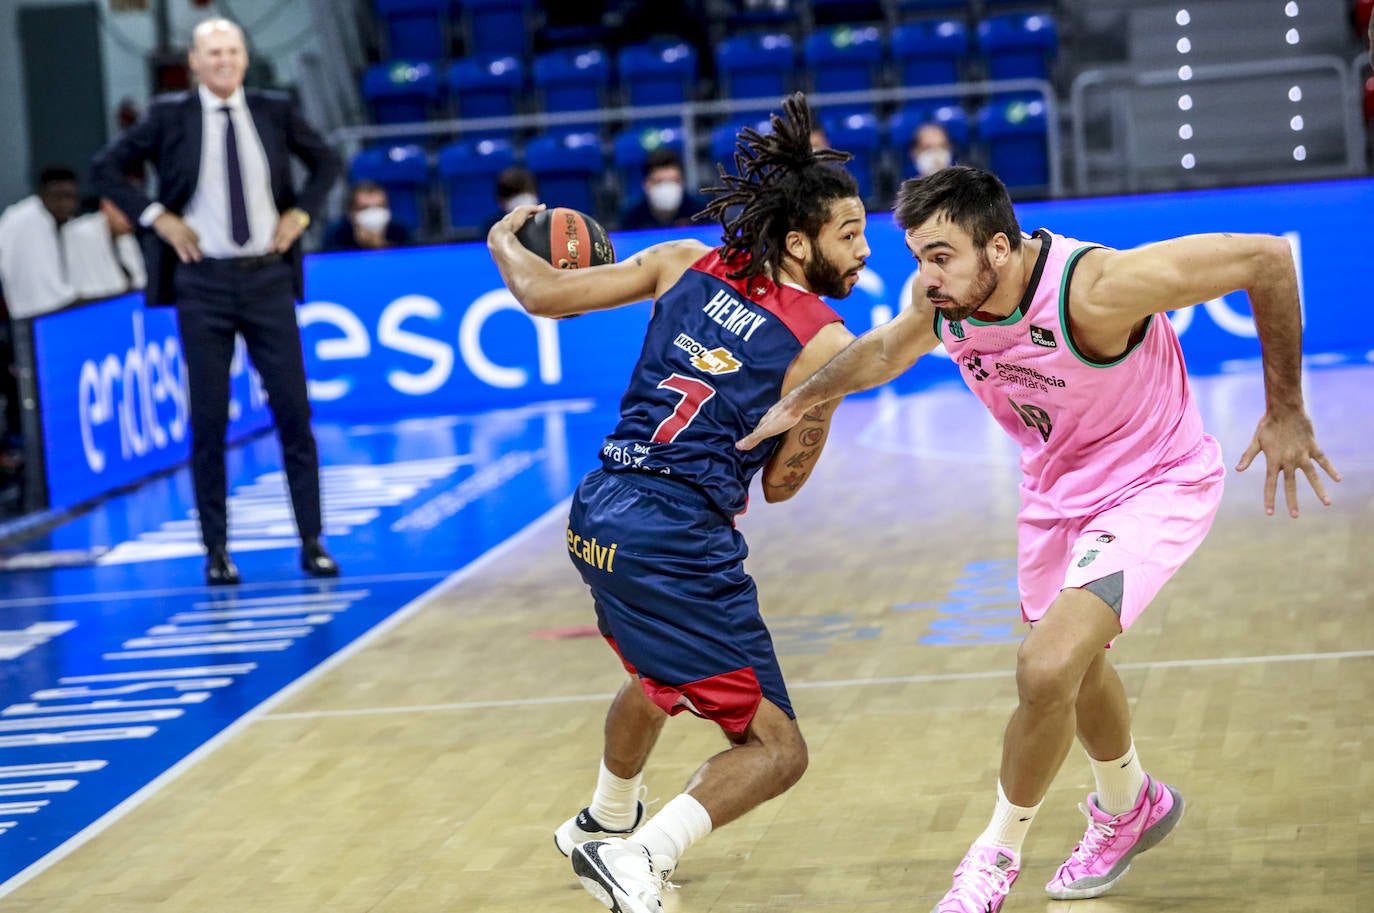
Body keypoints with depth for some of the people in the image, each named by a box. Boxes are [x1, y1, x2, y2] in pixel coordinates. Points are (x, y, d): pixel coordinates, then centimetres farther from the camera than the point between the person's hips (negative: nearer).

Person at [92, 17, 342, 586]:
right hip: (203, 282, -1)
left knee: (293, 412, 0)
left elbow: (326, 163, 18)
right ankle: (216, 551, 9)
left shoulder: (274, 112, 5)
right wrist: (157, 218, -6)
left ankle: (312, 544, 7)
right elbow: (107, 168, 2)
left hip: (267, 279, 2)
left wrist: (301, 213, 3)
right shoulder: (169, 117, -1)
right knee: (208, 420, 1)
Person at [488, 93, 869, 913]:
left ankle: (606, 822, 60)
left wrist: (506, 243, 26)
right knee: (777, 748, 0)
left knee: (661, 673, 38)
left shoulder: (688, 264, 6)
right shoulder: (826, 342, -7)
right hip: (679, 543, -8)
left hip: (598, 516, 8)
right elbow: (782, 484, 2)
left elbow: (546, 296, 6)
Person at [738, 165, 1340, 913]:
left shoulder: (1094, 288, -37)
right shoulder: (941, 299, -17)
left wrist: (1285, 412, -23)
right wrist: (797, 403, 0)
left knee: (1047, 668, -22)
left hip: (1154, 485, -7)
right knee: (1075, 668, 24)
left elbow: (1268, 258, -30)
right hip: (1057, 489, 7)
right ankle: (1130, 808, 56)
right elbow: (886, 349, 9)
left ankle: (997, 853, 3)